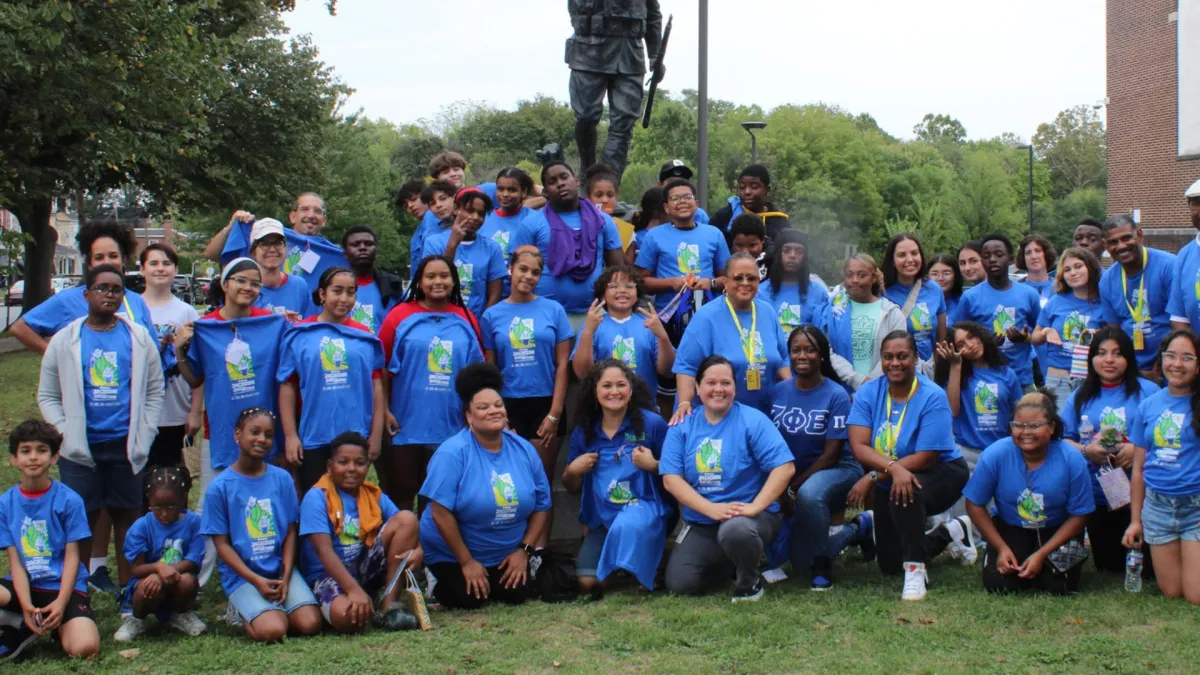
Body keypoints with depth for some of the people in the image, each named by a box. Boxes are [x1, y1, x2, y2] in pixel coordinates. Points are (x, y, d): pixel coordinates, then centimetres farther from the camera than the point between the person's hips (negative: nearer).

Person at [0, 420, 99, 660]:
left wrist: (61, 603, -18)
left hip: (63, 586, -2)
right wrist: (26, 606, -17)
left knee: (85, 648, -26)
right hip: (23, 586, 2)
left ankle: (57, 627, 8)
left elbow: (72, 556, -5)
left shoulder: (69, 500, -5)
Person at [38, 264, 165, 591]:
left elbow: (154, 390, 7)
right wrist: (65, 433, -6)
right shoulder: (64, 341, 4)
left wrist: (144, 435, -1)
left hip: (126, 445, 1)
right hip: (80, 449, -1)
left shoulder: (139, 338, 6)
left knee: (128, 516, 8)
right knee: (81, 521, 2)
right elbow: (48, 396, 6)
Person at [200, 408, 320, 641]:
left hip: (281, 570, 3)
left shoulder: (282, 478, 3)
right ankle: (243, 611, 8)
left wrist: (286, 576, -9)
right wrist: (256, 580, -14)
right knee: (272, 631, -25)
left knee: (310, 624, -19)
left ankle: (275, 609, 12)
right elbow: (221, 543, -4)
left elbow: (290, 531, 5)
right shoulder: (220, 487, -5)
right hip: (242, 575, -3)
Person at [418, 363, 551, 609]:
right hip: (451, 554, -4)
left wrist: (524, 550, -5)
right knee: (470, 600, -19)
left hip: (506, 556, 4)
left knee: (516, 596, -13)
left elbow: (542, 506, 3)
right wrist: (467, 562, -18)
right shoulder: (453, 453, -20)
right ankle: (435, 581, 13)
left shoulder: (524, 450, -4)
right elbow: (440, 513, -21)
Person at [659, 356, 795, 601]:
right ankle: (732, 565, 18)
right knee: (679, 583, -13)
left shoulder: (752, 420, -6)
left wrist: (755, 507, -24)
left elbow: (785, 467, -13)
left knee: (735, 530, -39)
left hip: (751, 515, -4)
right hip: (700, 522, 4)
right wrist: (712, 509, -19)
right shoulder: (682, 426, 3)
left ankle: (749, 580, -5)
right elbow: (671, 479, -6)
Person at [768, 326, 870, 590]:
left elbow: (831, 454, -16)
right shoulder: (778, 392, -3)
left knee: (809, 494, -41)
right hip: (794, 474, 5)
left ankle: (822, 566, -19)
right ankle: (857, 529, 28)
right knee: (800, 563, 3)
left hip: (837, 470, -5)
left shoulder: (837, 396, -15)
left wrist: (794, 488, -20)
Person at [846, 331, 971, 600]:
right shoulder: (867, 393, -10)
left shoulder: (932, 397, -22)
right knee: (889, 566, 10)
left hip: (941, 474, -5)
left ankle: (916, 569, -23)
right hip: (888, 482, 5)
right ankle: (949, 532, 35)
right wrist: (893, 467, -41)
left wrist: (873, 477, -32)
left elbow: (925, 458, -26)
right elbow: (858, 446, -21)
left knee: (904, 492, -40)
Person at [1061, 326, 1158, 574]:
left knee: (1144, 570, -2)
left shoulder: (1148, 392, 1)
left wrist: (1138, 450, -21)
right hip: (1097, 496, 3)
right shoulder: (1080, 397, 10)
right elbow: (1063, 439, 8)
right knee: (1107, 567, 9)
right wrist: (1085, 450, -12)